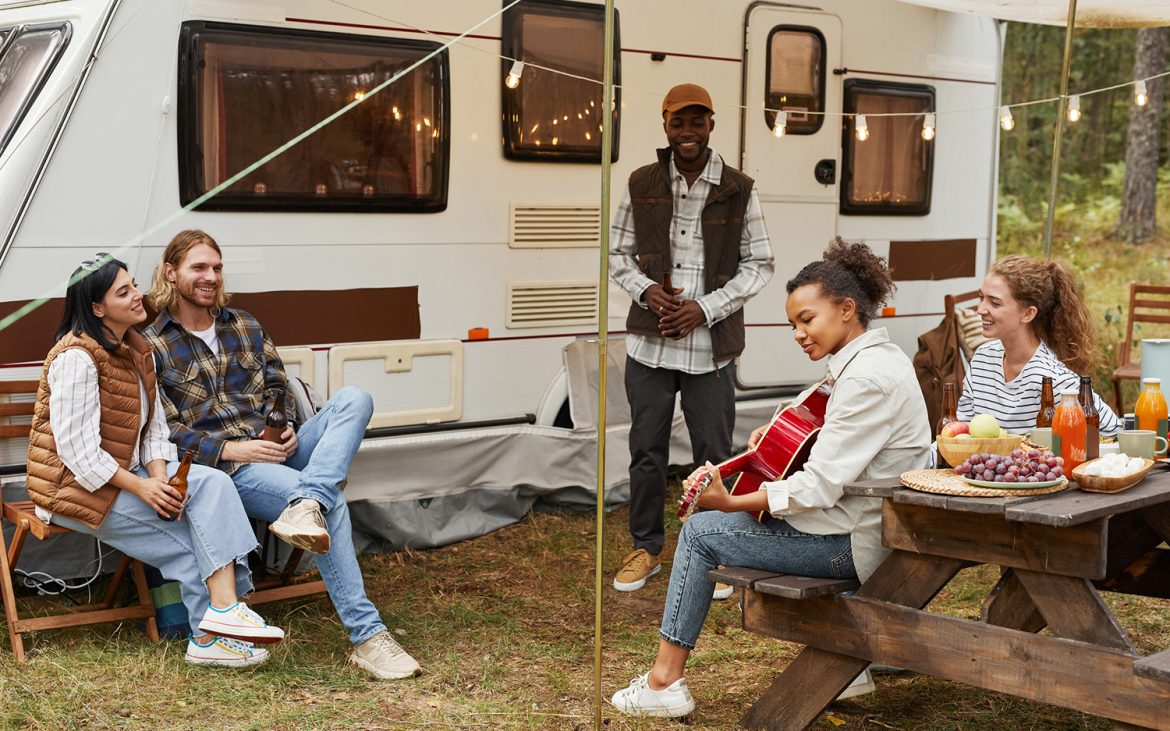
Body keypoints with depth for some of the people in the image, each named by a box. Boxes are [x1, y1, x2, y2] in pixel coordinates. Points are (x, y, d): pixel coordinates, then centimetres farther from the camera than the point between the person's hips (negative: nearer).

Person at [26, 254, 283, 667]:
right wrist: (140, 486, -22)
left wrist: (161, 478, -12)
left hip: (124, 474, 8)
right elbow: (76, 448, -23)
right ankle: (210, 639, -6)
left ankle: (224, 606, -26)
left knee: (213, 484, -17)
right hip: (75, 487, -8)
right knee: (187, 541, -17)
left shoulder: (137, 350, 9)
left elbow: (154, 428, 8)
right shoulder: (76, 358, -19)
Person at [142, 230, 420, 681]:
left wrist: (288, 428, -1)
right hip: (226, 470, -6)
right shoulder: (153, 347, 2)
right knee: (331, 505, -31)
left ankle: (304, 508, -46)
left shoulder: (245, 327, 19)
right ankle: (367, 638, -31)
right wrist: (229, 449, -16)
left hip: (275, 448, 6)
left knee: (354, 399, -22)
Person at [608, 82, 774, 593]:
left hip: (711, 348, -1)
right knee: (646, 452, 10)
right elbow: (618, 254, 10)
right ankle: (646, 547, 25)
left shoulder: (739, 191, -1)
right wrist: (647, 291, -10)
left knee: (713, 455, 5)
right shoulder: (641, 185, 4)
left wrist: (706, 307, -11)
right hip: (649, 345, 2)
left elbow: (759, 266, 1)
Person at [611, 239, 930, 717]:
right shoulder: (877, 356, 10)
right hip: (866, 522, 10)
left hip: (857, 539, -10)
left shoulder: (867, 378, -22)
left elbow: (820, 485, -26)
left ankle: (665, 681, 4)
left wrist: (731, 503, -23)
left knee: (700, 532, -4)